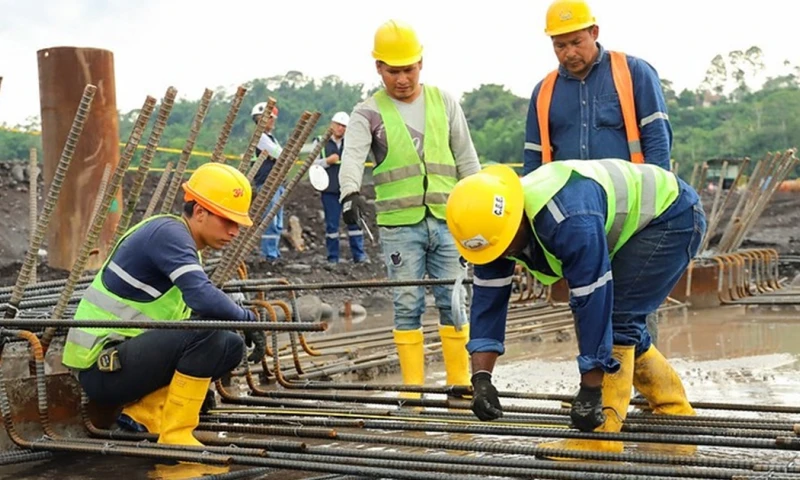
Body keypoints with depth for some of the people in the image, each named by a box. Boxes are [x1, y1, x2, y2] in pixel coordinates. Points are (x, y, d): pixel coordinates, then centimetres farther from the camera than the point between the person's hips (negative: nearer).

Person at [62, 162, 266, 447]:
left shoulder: (182, 242, 12)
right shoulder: (169, 232, -17)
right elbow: (202, 298, -32)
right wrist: (247, 318, -16)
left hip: (127, 355, 10)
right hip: (100, 367, -10)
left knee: (230, 346, 5)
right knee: (208, 330, -26)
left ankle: (143, 414, 3)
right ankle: (174, 436, -16)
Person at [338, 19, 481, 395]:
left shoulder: (444, 103, 10)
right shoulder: (368, 114, 1)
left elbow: (466, 160, 13)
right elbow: (352, 156, -18)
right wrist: (351, 192, -38)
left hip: (446, 220, 2)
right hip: (399, 225, -2)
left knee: (453, 302, 5)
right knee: (407, 307, 3)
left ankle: (460, 384, 15)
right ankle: (413, 388, 11)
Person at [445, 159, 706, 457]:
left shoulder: (570, 220, -39)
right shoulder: (494, 221, -13)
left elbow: (593, 301, -36)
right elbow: (488, 299, -11)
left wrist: (590, 391, -30)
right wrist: (481, 379, -18)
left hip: (672, 216, -9)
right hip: (634, 221, 9)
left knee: (615, 316, -19)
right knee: (622, 327, 9)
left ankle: (601, 435, -14)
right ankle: (677, 416, 22)